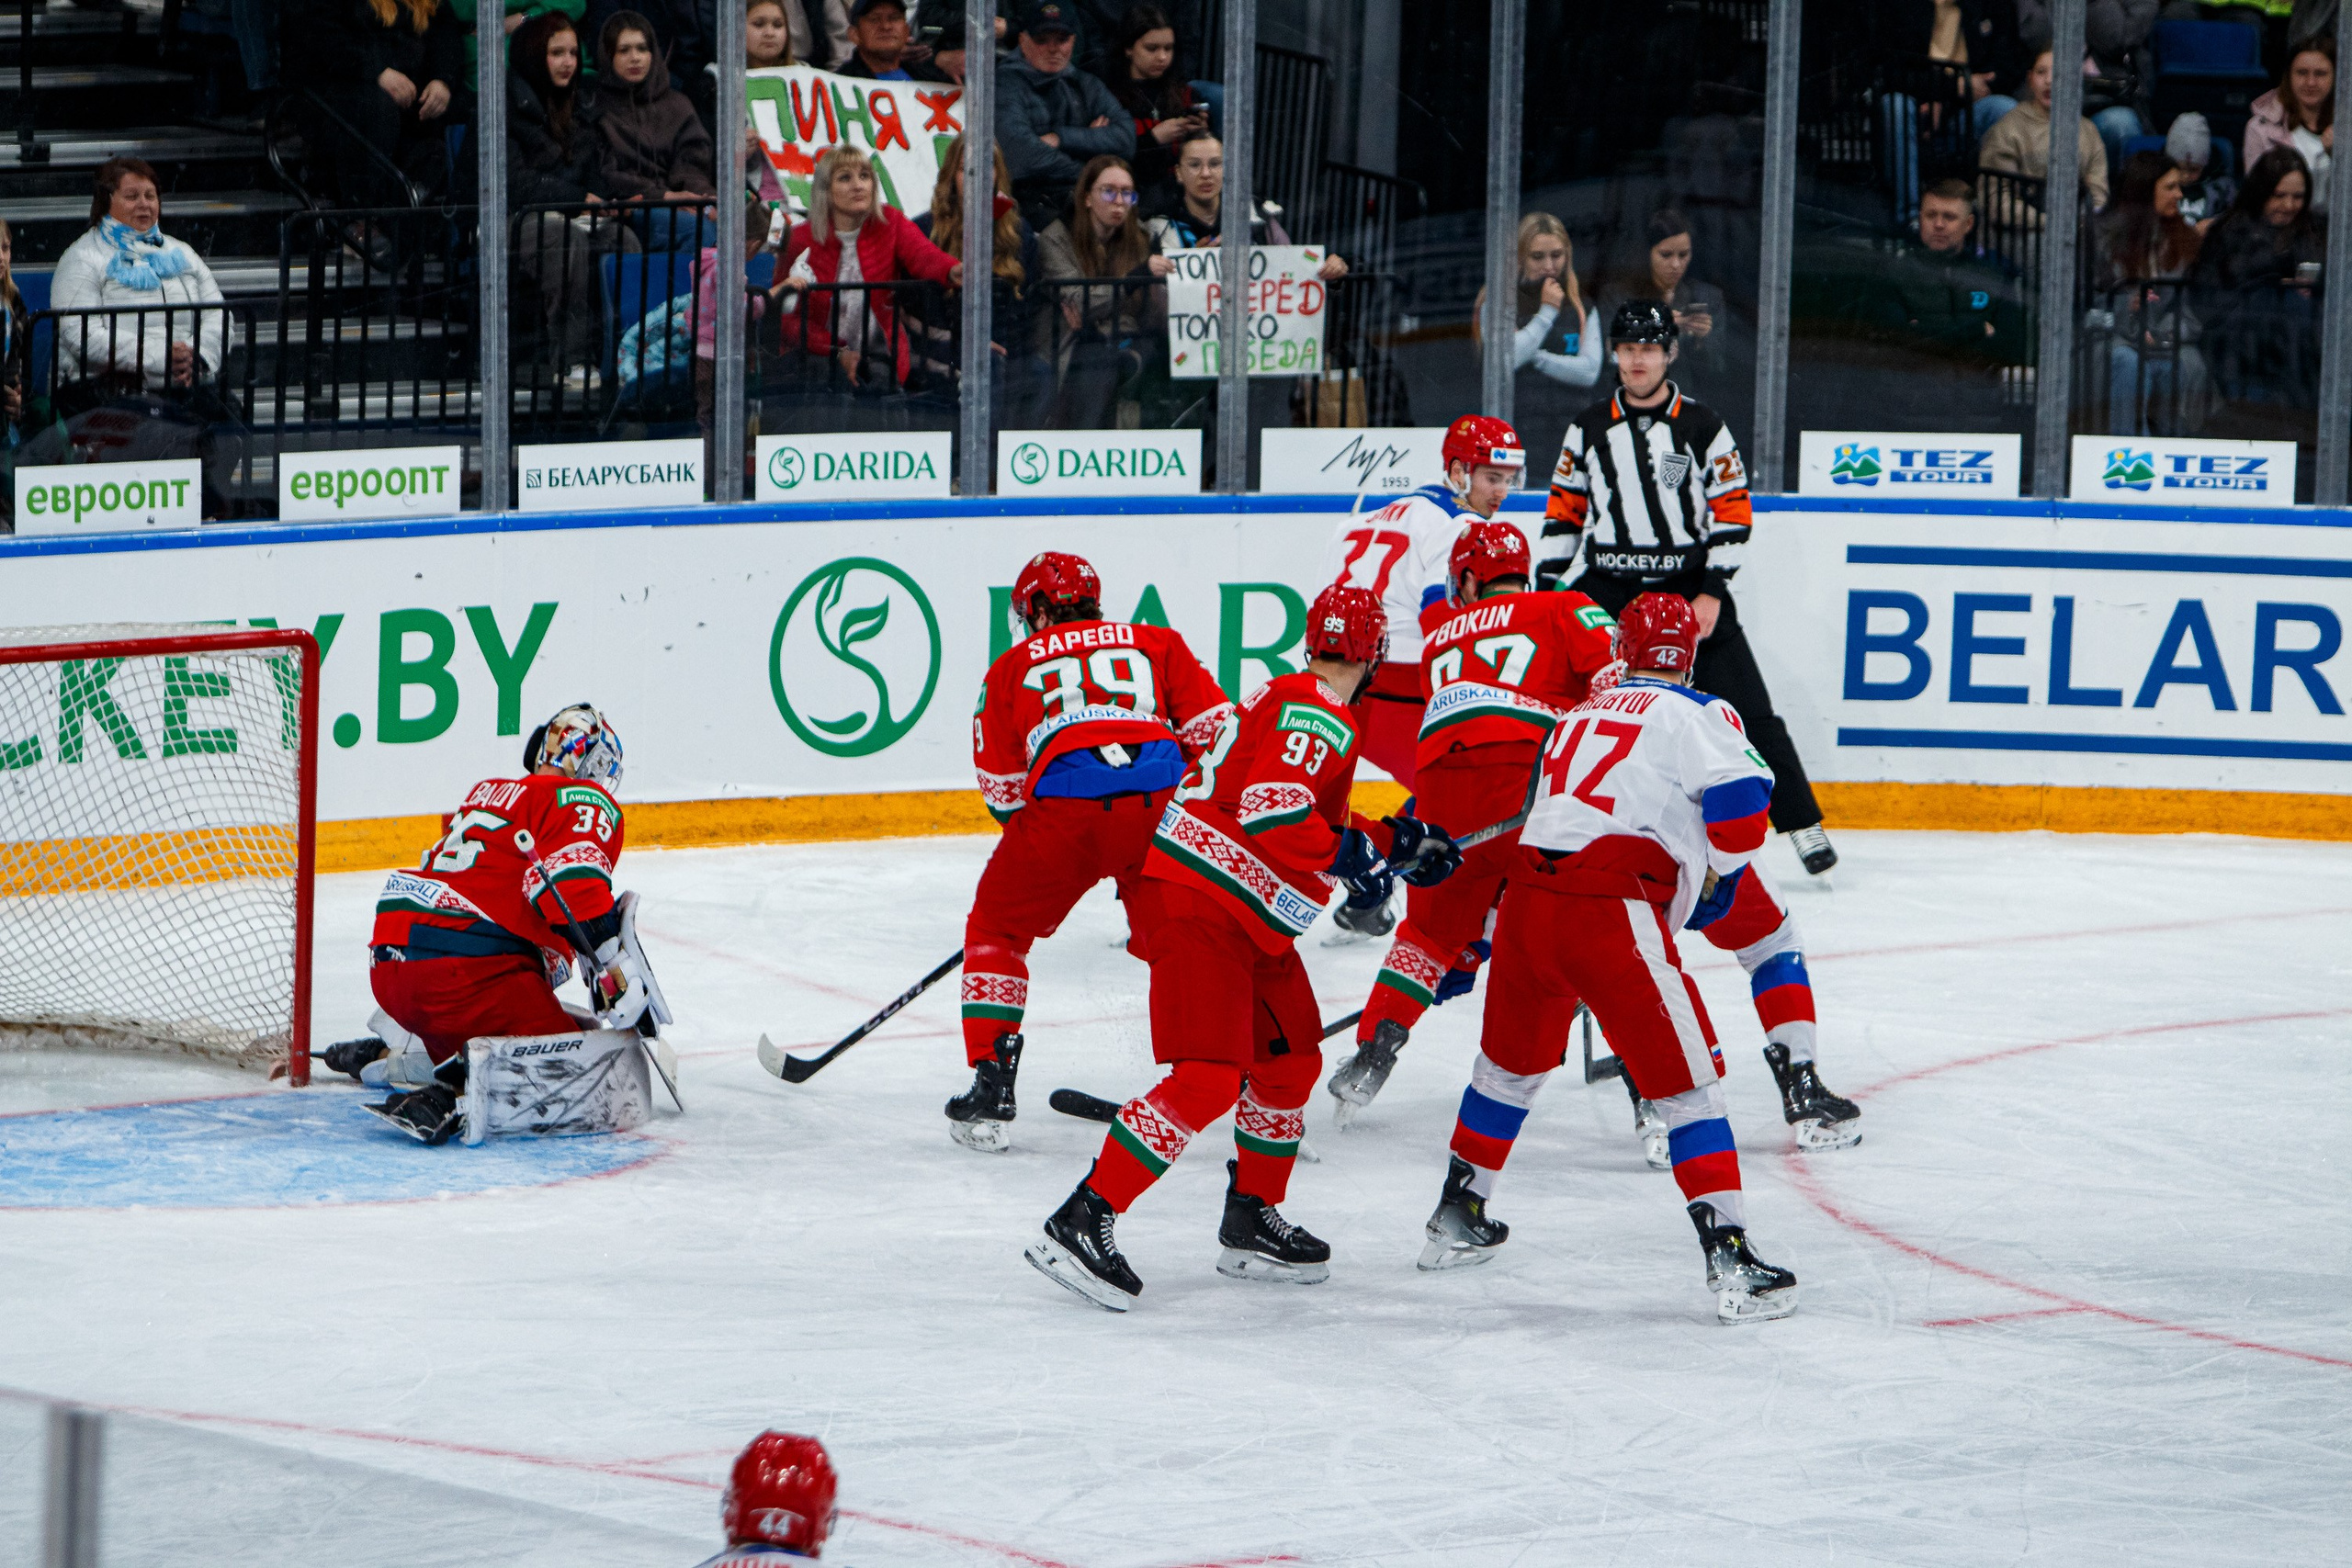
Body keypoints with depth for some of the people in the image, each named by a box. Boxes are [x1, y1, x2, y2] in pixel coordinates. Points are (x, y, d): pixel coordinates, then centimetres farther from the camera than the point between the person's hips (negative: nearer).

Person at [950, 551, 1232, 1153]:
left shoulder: (1013, 666, 25)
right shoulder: (1156, 644, 27)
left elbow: (1001, 784, 21)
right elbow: (1212, 727, 15)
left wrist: (1029, 833, 38)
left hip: (1064, 806, -1)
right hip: (1163, 803, 1)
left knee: (997, 929, 19)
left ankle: (991, 1090, 10)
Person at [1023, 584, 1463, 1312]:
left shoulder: (1292, 701, 19)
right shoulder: (1318, 715, -14)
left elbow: (1319, 825, 29)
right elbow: (1271, 812, -27)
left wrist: (1396, 842, 23)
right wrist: (1354, 854, -15)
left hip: (1246, 920, 11)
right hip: (1198, 904, -11)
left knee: (1290, 1061, 17)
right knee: (1206, 1080, -16)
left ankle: (1251, 1223, 27)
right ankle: (1081, 1221, -18)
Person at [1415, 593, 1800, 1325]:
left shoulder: (1582, 713, 25)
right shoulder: (1697, 715, 3)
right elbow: (1741, 804, -10)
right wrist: (1718, 877, 11)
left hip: (1526, 899, 6)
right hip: (1610, 912, -6)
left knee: (1510, 1063, 27)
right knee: (1686, 1078, -3)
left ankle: (1457, 1219, 41)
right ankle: (1728, 1254, -12)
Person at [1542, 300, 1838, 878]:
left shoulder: (1702, 426, -2)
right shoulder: (1589, 429, 5)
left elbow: (1732, 512, -2)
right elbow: (1565, 511, 11)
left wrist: (1712, 592, -10)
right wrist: (1545, 589, 4)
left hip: (1691, 589, -2)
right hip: (1608, 591, 2)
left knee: (1746, 711, -5)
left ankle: (1802, 825, 3)